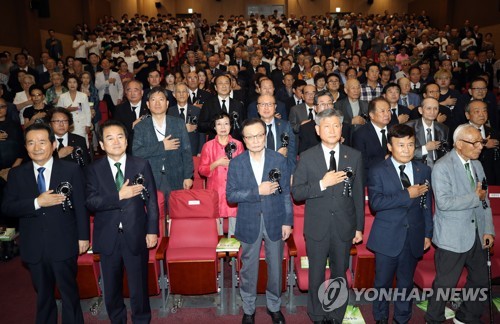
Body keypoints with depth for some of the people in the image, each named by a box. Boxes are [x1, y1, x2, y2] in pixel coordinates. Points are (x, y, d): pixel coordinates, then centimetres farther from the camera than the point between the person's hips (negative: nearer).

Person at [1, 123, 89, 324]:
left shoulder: (71, 170, -5)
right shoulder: (16, 174, 3)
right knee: (43, 294, 19)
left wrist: (83, 236, -4)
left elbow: (80, 205, -4)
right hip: (33, 247, 3)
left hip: (63, 245, -2)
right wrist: (37, 203, -19)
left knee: (69, 292, 13)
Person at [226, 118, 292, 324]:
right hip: (249, 224, 0)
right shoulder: (236, 163, -5)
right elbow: (230, 195, -8)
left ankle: (274, 306, 37)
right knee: (248, 269, 14)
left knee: (275, 267, 15)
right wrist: (257, 191, -20)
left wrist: (287, 221, -3)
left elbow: (286, 193, -1)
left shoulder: (279, 160, -5)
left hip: (275, 221, 1)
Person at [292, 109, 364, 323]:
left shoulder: (354, 156, -1)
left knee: (340, 275, 17)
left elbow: (358, 194, 3)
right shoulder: (307, 157, -5)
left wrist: (359, 227, 4)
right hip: (317, 227, -1)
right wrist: (322, 183, -22)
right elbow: (296, 192, -8)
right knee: (316, 275, 14)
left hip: (344, 227, 1)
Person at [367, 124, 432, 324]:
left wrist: (427, 233, 8)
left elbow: (427, 205, 8)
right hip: (387, 238, -3)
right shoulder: (378, 171, -8)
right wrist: (407, 194, -20)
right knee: (383, 283, 11)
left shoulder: (423, 170, 4)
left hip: (414, 238, 3)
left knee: (406, 283, 16)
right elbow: (375, 203, -20)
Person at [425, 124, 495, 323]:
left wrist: (488, 229, 4)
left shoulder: (477, 165, 9)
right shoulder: (442, 167, -14)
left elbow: (484, 200, 10)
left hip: (477, 235, 7)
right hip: (453, 237, -7)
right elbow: (444, 202, -24)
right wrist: (475, 197, -16)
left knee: (480, 280, 18)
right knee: (445, 284, 4)